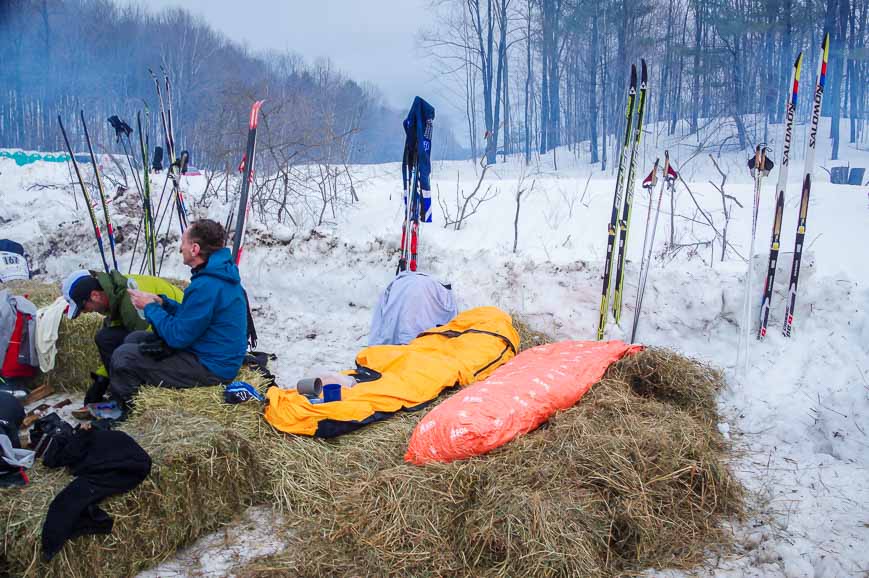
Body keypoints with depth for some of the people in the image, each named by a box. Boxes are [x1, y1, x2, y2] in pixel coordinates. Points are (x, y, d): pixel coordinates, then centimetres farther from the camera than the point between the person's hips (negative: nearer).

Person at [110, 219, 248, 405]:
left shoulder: (206, 286, -27)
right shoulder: (221, 272, 5)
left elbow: (177, 337, -21)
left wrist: (150, 307, -8)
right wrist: (162, 302, 5)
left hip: (211, 368, -10)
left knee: (122, 357, -10)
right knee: (134, 339, 17)